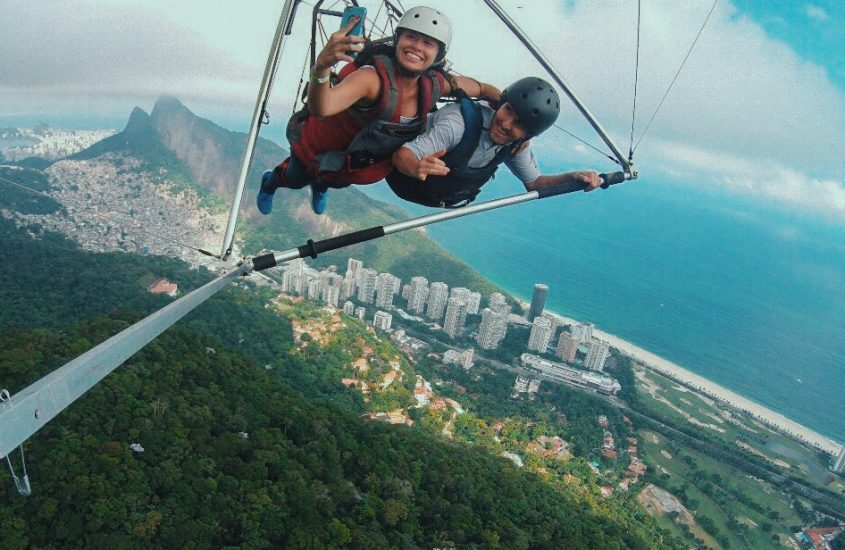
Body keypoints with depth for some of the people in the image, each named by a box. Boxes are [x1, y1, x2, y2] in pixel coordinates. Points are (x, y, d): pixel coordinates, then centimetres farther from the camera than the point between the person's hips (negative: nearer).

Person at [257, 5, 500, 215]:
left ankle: (321, 184, 75)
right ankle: (270, 182, 63)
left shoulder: (435, 84, -24)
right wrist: (321, 68, -76)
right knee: (296, 180, 27)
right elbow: (321, 108, -60)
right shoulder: (373, 77, -43)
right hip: (318, 145, -5)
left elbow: (478, 87, -3)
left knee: (340, 181, 38)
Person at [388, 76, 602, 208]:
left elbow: (533, 182, -7)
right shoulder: (460, 121, -42)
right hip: (407, 180, -5)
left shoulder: (518, 146, -22)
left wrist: (572, 177, -25)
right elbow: (402, 155, -46)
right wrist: (416, 167, -70)